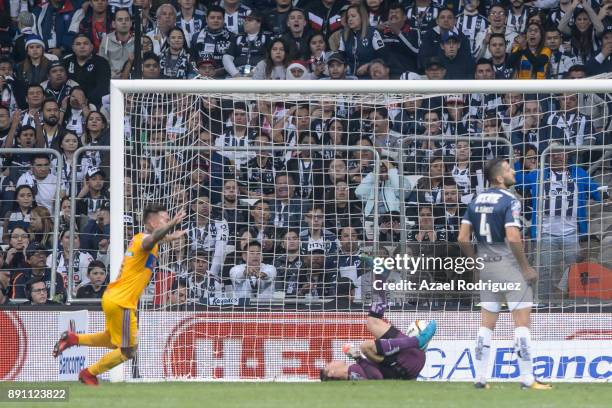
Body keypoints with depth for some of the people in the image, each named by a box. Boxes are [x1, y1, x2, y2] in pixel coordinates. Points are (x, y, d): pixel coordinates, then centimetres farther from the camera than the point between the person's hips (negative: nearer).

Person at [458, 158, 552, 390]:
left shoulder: (477, 201, 8)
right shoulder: (509, 201, -13)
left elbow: (463, 238, 6)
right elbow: (513, 238, -22)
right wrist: (526, 268, -13)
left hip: (486, 267, 7)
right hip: (510, 266, -7)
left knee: (486, 325, 12)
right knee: (522, 322, -3)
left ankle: (480, 378, 12)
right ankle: (527, 379, -5)